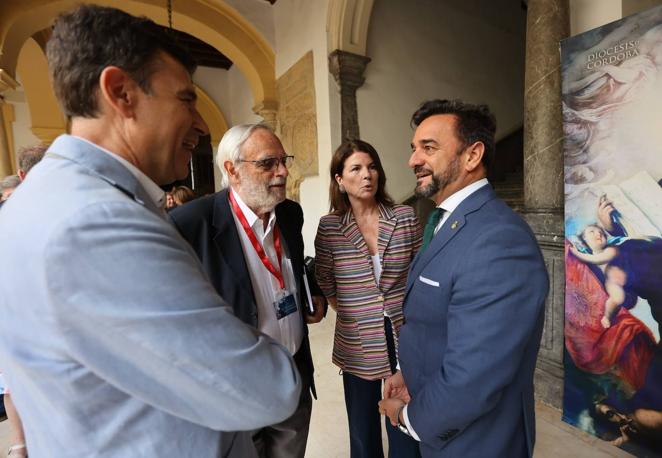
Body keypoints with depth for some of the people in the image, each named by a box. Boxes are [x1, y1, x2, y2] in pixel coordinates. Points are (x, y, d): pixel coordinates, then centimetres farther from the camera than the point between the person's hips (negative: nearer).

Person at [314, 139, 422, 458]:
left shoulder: (405, 217, -6)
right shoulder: (329, 226, -9)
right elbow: (325, 281, 2)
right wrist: (348, 313, 4)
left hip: (404, 339, 1)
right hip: (356, 346, 0)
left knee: (406, 432, 18)